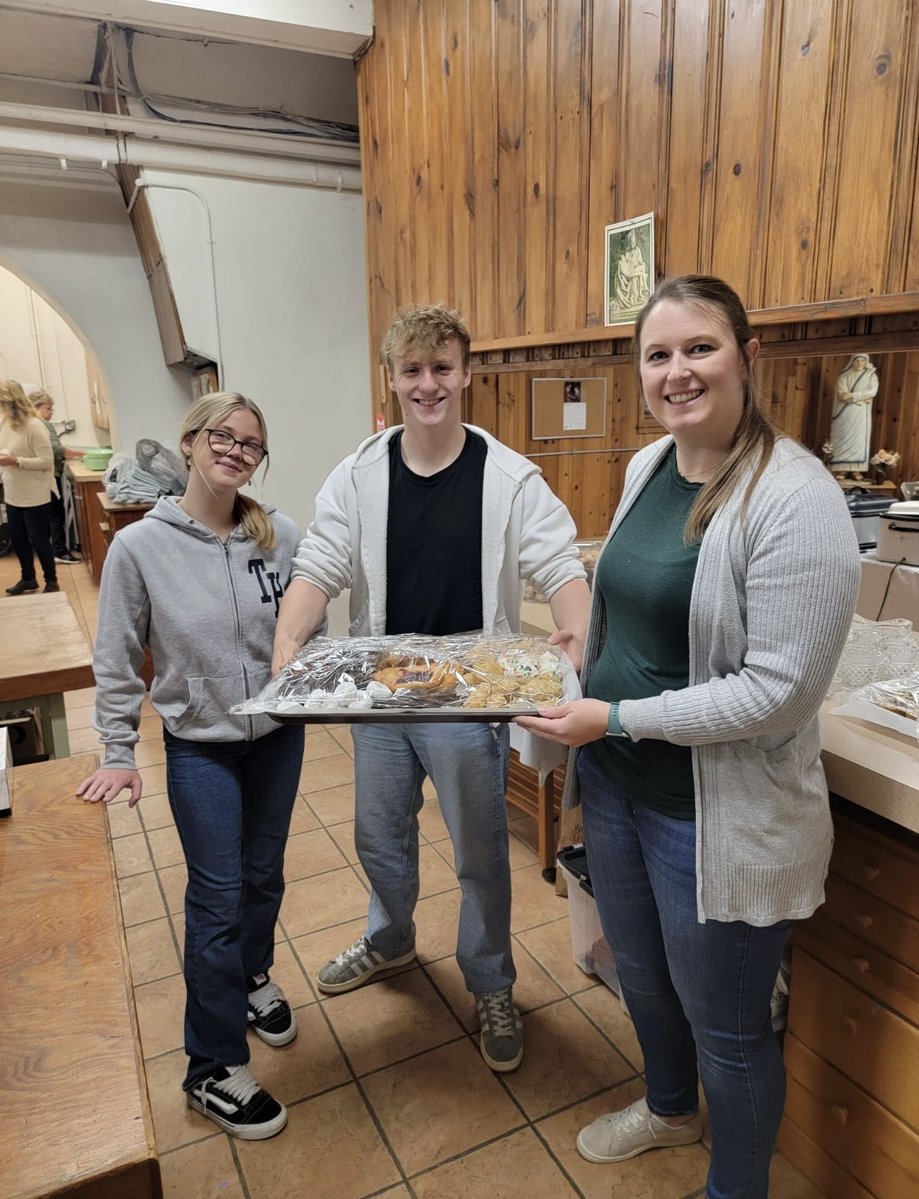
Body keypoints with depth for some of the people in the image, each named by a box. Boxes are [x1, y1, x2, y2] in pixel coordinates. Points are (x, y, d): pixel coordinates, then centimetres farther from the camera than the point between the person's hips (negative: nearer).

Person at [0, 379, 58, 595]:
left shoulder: (34, 427, -18)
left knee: (38, 540, 3)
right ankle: (28, 578, 32)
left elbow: (47, 461, -20)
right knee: (17, 538, 16)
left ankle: (51, 581, 19)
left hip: (35, 495, -7)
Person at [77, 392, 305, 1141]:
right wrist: (119, 756, -2)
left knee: (264, 877, 20)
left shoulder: (281, 536, -9)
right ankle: (214, 1070, 26)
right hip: (200, 747, -3)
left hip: (279, 736, 3)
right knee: (218, 899, 6)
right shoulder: (140, 547, -14)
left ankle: (252, 977, 51)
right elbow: (117, 662, -6)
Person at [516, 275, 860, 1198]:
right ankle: (669, 1108, 59)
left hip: (718, 816, -7)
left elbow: (779, 691, -24)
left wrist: (616, 719, -20)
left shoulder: (794, 498, -22)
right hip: (615, 784, 8)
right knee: (640, 974, 28)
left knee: (726, 1026, 16)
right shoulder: (645, 467, 2)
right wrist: (577, 684, 5)